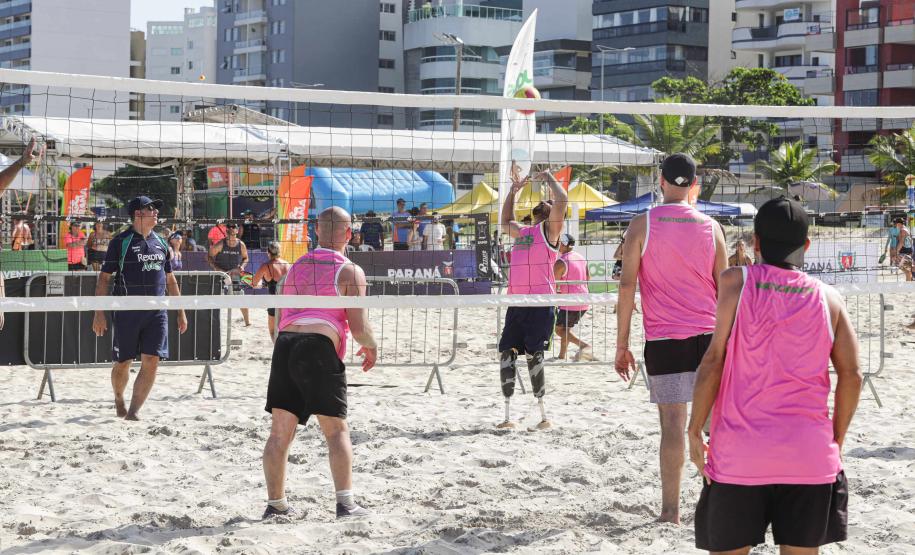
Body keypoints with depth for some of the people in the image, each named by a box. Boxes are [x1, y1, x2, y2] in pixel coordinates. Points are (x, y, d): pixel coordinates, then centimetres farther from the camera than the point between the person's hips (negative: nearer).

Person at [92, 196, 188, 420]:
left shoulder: (160, 243, 13)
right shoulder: (121, 242, -3)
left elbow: (170, 279, 20)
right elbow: (104, 278, -3)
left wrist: (181, 312, 17)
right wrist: (99, 313, -10)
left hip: (156, 312, 4)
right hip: (127, 312, -4)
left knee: (151, 362, -8)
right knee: (123, 363, 6)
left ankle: (133, 411, -2)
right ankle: (119, 401, 33)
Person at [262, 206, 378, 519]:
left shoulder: (296, 267, 21)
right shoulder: (350, 272, 3)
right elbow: (359, 327, -3)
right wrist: (371, 347, 16)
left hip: (285, 343, 5)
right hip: (320, 347, -5)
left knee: (280, 432, 9)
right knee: (336, 430, 4)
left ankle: (275, 504, 14)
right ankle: (345, 503, -3)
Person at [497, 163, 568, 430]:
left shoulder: (549, 229, 4)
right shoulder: (521, 231, 23)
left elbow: (562, 200, -11)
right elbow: (505, 220, 43)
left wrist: (549, 178, 6)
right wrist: (514, 188, 38)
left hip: (540, 303, -7)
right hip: (516, 302, 7)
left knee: (533, 355, -10)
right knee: (506, 353, 1)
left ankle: (543, 415, -2)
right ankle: (507, 416, 5)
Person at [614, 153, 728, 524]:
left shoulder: (642, 225, -2)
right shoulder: (710, 227, 5)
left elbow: (627, 285, -5)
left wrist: (621, 346, -1)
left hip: (663, 340, -2)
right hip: (707, 337, 2)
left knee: (672, 424, 0)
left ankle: (670, 510, 1)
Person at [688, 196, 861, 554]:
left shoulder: (736, 282, -2)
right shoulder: (827, 297, 6)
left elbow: (714, 358, -8)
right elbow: (852, 374, 3)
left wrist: (695, 429, -2)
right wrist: (837, 441, 14)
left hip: (740, 454, -2)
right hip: (810, 456, 2)